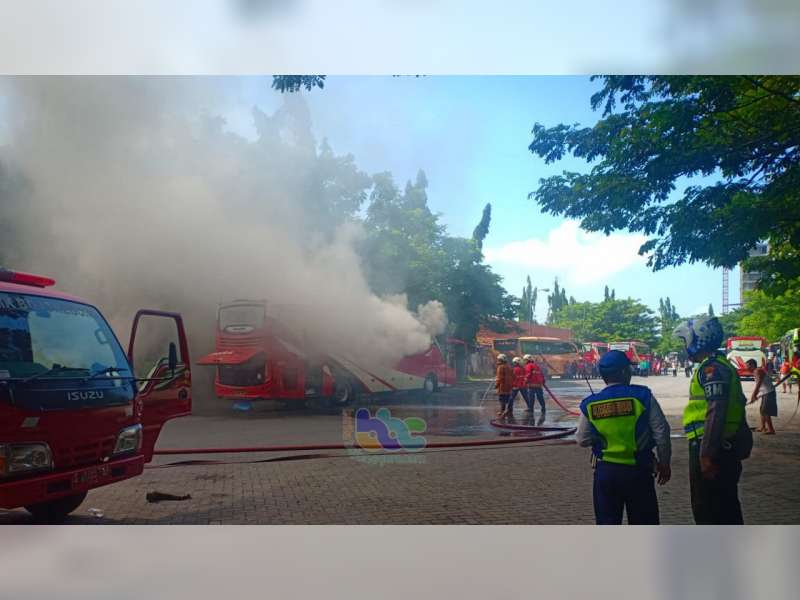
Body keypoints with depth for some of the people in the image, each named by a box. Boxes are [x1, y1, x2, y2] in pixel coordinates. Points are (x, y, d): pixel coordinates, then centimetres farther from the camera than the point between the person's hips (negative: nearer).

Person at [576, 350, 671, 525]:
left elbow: (583, 440, 2)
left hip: (605, 471, 2)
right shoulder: (642, 396, -10)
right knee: (644, 523, 12)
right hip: (638, 470, -1)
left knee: (607, 523, 12)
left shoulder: (590, 405, -4)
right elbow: (661, 433, -6)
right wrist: (664, 463, 6)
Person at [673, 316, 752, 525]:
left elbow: (716, 413, -23)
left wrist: (706, 453, -25)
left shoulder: (712, 368, -14)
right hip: (725, 448, 10)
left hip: (710, 447, -10)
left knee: (707, 511, -2)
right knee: (726, 509, 18)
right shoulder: (721, 365, 17)